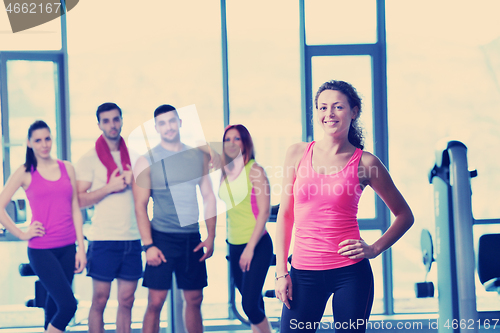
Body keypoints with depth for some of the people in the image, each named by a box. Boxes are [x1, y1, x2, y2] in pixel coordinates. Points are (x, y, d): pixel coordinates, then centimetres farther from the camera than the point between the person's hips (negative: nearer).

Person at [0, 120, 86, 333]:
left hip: (67, 247, 4)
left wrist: (81, 247, 5)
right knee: (68, 304, -14)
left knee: (55, 304, 10)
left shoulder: (66, 168, 10)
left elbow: (75, 210, 10)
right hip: (41, 250, -4)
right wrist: (22, 234, -5)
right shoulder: (25, 173, -1)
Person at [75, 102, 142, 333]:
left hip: (132, 238, 4)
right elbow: (79, 200, -5)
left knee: (126, 301, 5)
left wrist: (133, 181, -4)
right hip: (103, 239, -4)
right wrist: (110, 187, -15)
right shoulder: (89, 159, 0)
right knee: (99, 301, -1)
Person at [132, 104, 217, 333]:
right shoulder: (147, 161, -2)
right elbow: (140, 206, -5)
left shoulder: (198, 156, 8)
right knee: (155, 301, -6)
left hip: (192, 239, 4)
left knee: (194, 300, 9)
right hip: (163, 239, -4)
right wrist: (148, 245, -13)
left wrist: (211, 237, 4)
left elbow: (209, 196, 11)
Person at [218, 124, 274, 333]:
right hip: (235, 246, 6)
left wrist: (250, 247, -15)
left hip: (257, 245, -6)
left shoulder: (254, 170, -8)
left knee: (250, 305, -13)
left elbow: (264, 211, -12)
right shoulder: (226, 174, 10)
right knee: (254, 304, 10)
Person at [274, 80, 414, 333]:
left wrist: (374, 249, -4)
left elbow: (404, 215, 8)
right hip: (305, 272, 2)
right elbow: (285, 214, 8)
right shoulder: (298, 153, 5)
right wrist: (281, 271, 3)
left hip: (350, 272, -2)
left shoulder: (364, 162, -1)